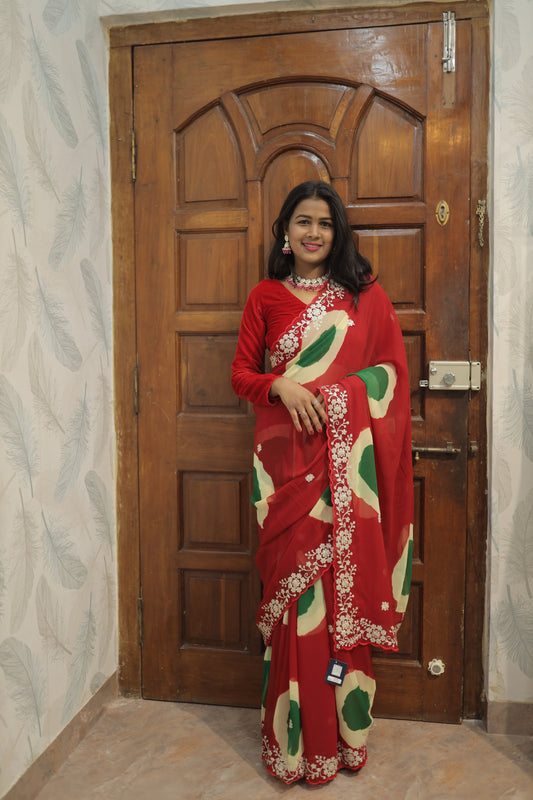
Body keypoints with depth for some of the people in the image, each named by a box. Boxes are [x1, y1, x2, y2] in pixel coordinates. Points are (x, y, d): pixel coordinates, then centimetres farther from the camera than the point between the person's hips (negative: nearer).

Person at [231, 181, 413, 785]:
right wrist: (281, 386, -12)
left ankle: (345, 734, 21)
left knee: (346, 589, 3)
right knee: (295, 591, 2)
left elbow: (394, 370, 6)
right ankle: (297, 740, 17)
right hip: (287, 461, 0)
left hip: (349, 462, 0)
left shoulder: (365, 294, 9)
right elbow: (241, 372, 8)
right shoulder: (265, 297, 9)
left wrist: (340, 393, -10)